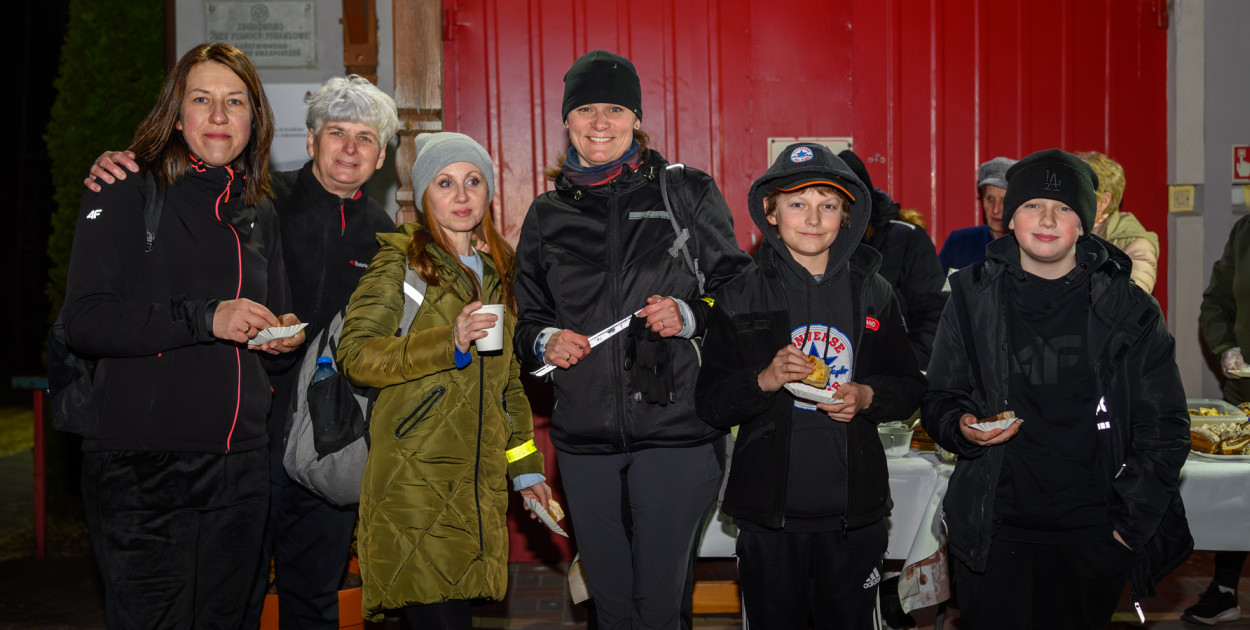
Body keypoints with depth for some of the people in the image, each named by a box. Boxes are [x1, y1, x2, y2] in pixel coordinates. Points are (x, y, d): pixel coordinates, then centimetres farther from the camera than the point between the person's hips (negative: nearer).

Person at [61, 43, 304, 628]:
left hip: (240, 465, 5)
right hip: (142, 465, -5)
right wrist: (205, 318, -22)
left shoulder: (259, 214, 14)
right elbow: (83, 320, -13)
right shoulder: (128, 194, -3)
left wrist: (285, 334, 3)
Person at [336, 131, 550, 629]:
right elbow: (354, 355, -8)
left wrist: (525, 467, 23)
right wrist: (448, 341, -17)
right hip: (413, 478, -5)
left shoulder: (496, 270, 19)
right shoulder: (400, 261, 2)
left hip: (477, 484, 5)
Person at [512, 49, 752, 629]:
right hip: (585, 436, 3)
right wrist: (546, 341, -3)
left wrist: (689, 316, -14)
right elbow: (529, 317, 18)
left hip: (675, 429, -3)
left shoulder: (686, 194, 2)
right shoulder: (548, 215, 11)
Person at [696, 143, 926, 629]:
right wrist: (764, 381, -17)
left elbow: (911, 388, 11)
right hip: (768, 513, -1)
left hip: (853, 513, 1)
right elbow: (710, 406, 0)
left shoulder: (872, 294, 5)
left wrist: (866, 397, -9)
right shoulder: (740, 298, 0)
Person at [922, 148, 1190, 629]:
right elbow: (938, 401, 9)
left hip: (1094, 535, 0)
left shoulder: (1129, 310, 1)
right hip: (995, 532, 0)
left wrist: (1134, 520, -4)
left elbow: (1165, 425, 3)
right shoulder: (973, 299, 2)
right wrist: (961, 426, -13)